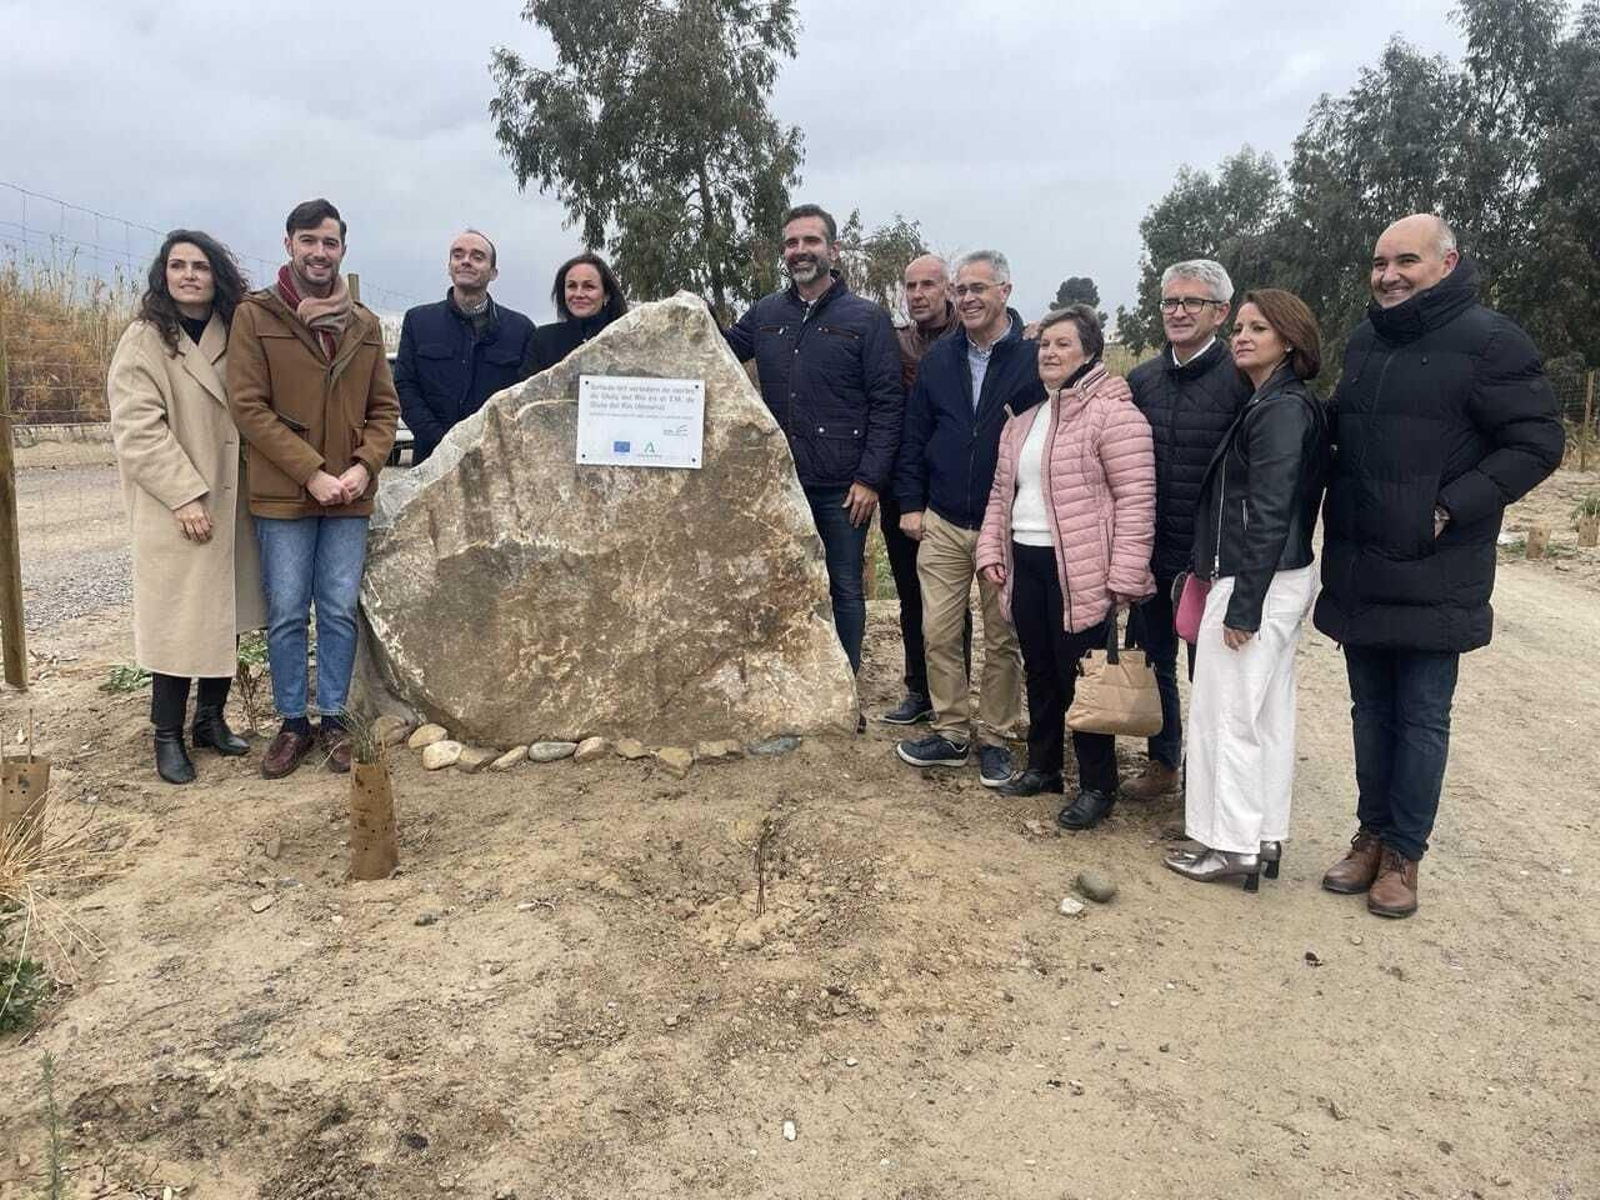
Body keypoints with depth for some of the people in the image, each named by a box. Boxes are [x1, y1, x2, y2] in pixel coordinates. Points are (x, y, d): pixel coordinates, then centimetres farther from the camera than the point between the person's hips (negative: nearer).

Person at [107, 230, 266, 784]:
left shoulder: (234, 336, 10)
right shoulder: (144, 340, -5)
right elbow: (137, 429, -12)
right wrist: (184, 494, -18)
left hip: (231, 504, 5)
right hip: (174, 509, -5)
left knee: (227, 614, 10)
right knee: (177, 622, -3)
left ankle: (211, 718, 25)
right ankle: (168, 737, 10)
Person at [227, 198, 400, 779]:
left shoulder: (364, 325, 10)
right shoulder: (255, 315, -2)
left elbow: (385, 407, 10)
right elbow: (249, 405, -8)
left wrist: (364, 467, -7)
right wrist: (312, 473, -15)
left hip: (350, 496, 3)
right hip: (283, 494, -3)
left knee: (340, 611, 6)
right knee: (286, 614, 5)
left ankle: (333, 719, 19)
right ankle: (293, 723, 18)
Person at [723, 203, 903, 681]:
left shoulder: (867, 319, -2)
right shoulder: (765, 314, 10)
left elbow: (887, 404, -6)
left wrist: (870, 480, -12)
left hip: (842, 488, -4)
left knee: (844, 588, 6)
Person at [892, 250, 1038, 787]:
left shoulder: (1033, 358, -6)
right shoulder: (939, 358, 7)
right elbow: (914, 436, 10)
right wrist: (910, 504, 4)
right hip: (942, 525, 4)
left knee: (1003, 637, 7)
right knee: (938, 633, 6)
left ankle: (994, 737, 20)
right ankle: (950, 732, 20)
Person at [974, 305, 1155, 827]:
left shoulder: (1112, 413, -11)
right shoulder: (1024, 416, 14)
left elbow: (1136, 499, -15)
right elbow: (1002, 490, 20)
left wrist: (1124, 578, -18)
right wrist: (991, 551, 11)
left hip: (1080, 570, -7)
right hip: (1026, 563, 7)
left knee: (1082, 679, 1)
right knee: (1040, 672, 17)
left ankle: (1097, 785, 16)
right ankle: (1042, 766, 32)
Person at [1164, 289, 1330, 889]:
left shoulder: (1280, 411, -16)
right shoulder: (1281, 405, 12)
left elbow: (1268, 516, -21)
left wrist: (1243, 606, -20)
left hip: (1259, 583, -10)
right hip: (1286, 579, 10)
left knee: (1227, 715, 0)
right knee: (1269, 714, 15)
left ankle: (1232, 847, 10)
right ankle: (1265, 837, 25)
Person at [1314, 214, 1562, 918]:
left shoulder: (1488, 340, -9)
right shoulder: (1364, 342, 12)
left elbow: (1538, 443, -10)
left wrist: (1452, 508, -18)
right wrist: (1336, 508, 9)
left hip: (1433, 578, -6)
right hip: (1359, 575, 6)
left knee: (1421, 720, 4)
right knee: (1371, 713, 14)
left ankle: (1403, 853, 16)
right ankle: (1372, 834, 27)